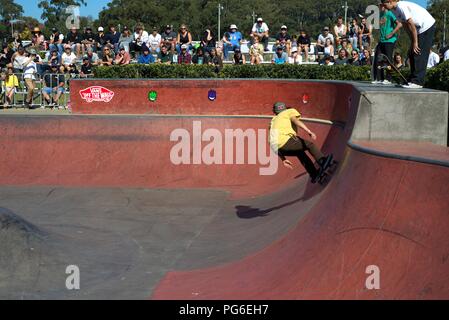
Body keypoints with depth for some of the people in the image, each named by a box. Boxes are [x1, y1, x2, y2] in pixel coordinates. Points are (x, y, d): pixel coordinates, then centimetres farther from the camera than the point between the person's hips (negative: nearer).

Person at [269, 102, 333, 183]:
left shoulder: (273, 121, 35)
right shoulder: (291, 111, 19)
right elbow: (296, 121, -7)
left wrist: (283, 160, 34)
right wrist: (309, 132, -19)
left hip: (276, 148, 6)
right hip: (285, 141, -6)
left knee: (299, 152, 26)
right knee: (310, 144, 6)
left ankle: (314, 174, 21)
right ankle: (322, 161, -15)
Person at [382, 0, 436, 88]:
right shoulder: (394, 10, 6)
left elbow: (411, 25, -24)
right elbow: (406, 26, 9)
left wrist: (415, 42, -20)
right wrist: (412, 41, 6)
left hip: (427, 26, -10)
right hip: (419, 28, 10)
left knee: (419, 54, -13)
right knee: (411, 54, 7)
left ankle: (417, 82, -14)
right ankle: (413, 80, 11)